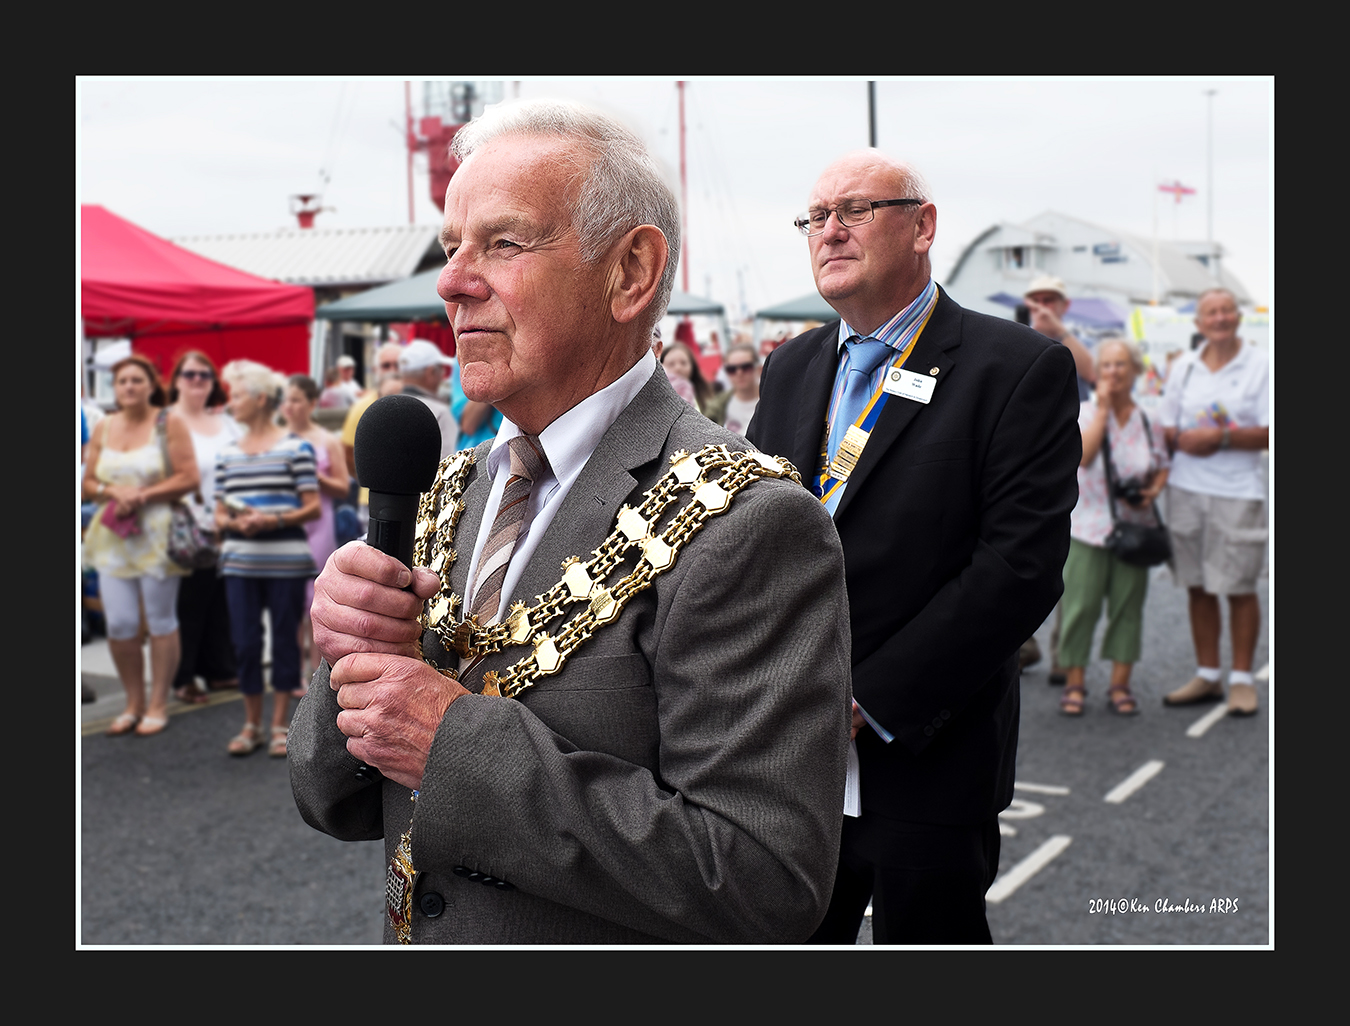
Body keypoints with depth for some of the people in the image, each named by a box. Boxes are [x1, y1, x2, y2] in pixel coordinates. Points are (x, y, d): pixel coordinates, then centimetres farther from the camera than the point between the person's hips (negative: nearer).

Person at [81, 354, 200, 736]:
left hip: (157, 533, -4)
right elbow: (87, 485, 13)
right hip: (113, 536, 4)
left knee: (160, 621, 2)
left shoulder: (169, 423, -1)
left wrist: (142, 495, -13)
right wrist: (113, 492, -7)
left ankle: (158, 705, 12)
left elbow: (188, 477, -9)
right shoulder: (102, 428, 12)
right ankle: (133, 703, 16)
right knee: (119, 624, 0)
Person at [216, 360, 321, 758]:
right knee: (245, 641, 4)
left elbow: (313, 508, -4)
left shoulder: (295, 448, -1)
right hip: (240, 560, 4)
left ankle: (280, 724, 15)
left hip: (286, 560, -4)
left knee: (285, 638, 3)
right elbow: (220, 513, 13)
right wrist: (233, 522, -9)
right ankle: (251, 725, 18)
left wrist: (273, 520, -18)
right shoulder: (228, 453, 13)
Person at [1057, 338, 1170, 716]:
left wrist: (1153, 490, -5)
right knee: (1080, 604, -2)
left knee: (1128, 606, 5)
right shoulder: (1085, 412, -1)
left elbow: (1163, 466, 16)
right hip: (1088, 525, -2)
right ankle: (1074, 684, 8)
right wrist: (1103, 408, -14)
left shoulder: (1149, 419, 7)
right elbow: (1084, 456, -18)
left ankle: (1120, 685, 14)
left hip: (1134, 526, 2)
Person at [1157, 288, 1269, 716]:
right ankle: (1207, 676, 19)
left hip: (1238, 492, -4)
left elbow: (1268, 434, -8)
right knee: (1197, 586, 8)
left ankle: (1242, 679, 11)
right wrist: (1183, 440, -9)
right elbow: (1167, 429, 12)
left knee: (1239, 588, 0)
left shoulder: (1261, 366, -1)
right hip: (1186, 488, 4)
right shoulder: (1183, 367, 11)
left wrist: (1222, 437, -18)